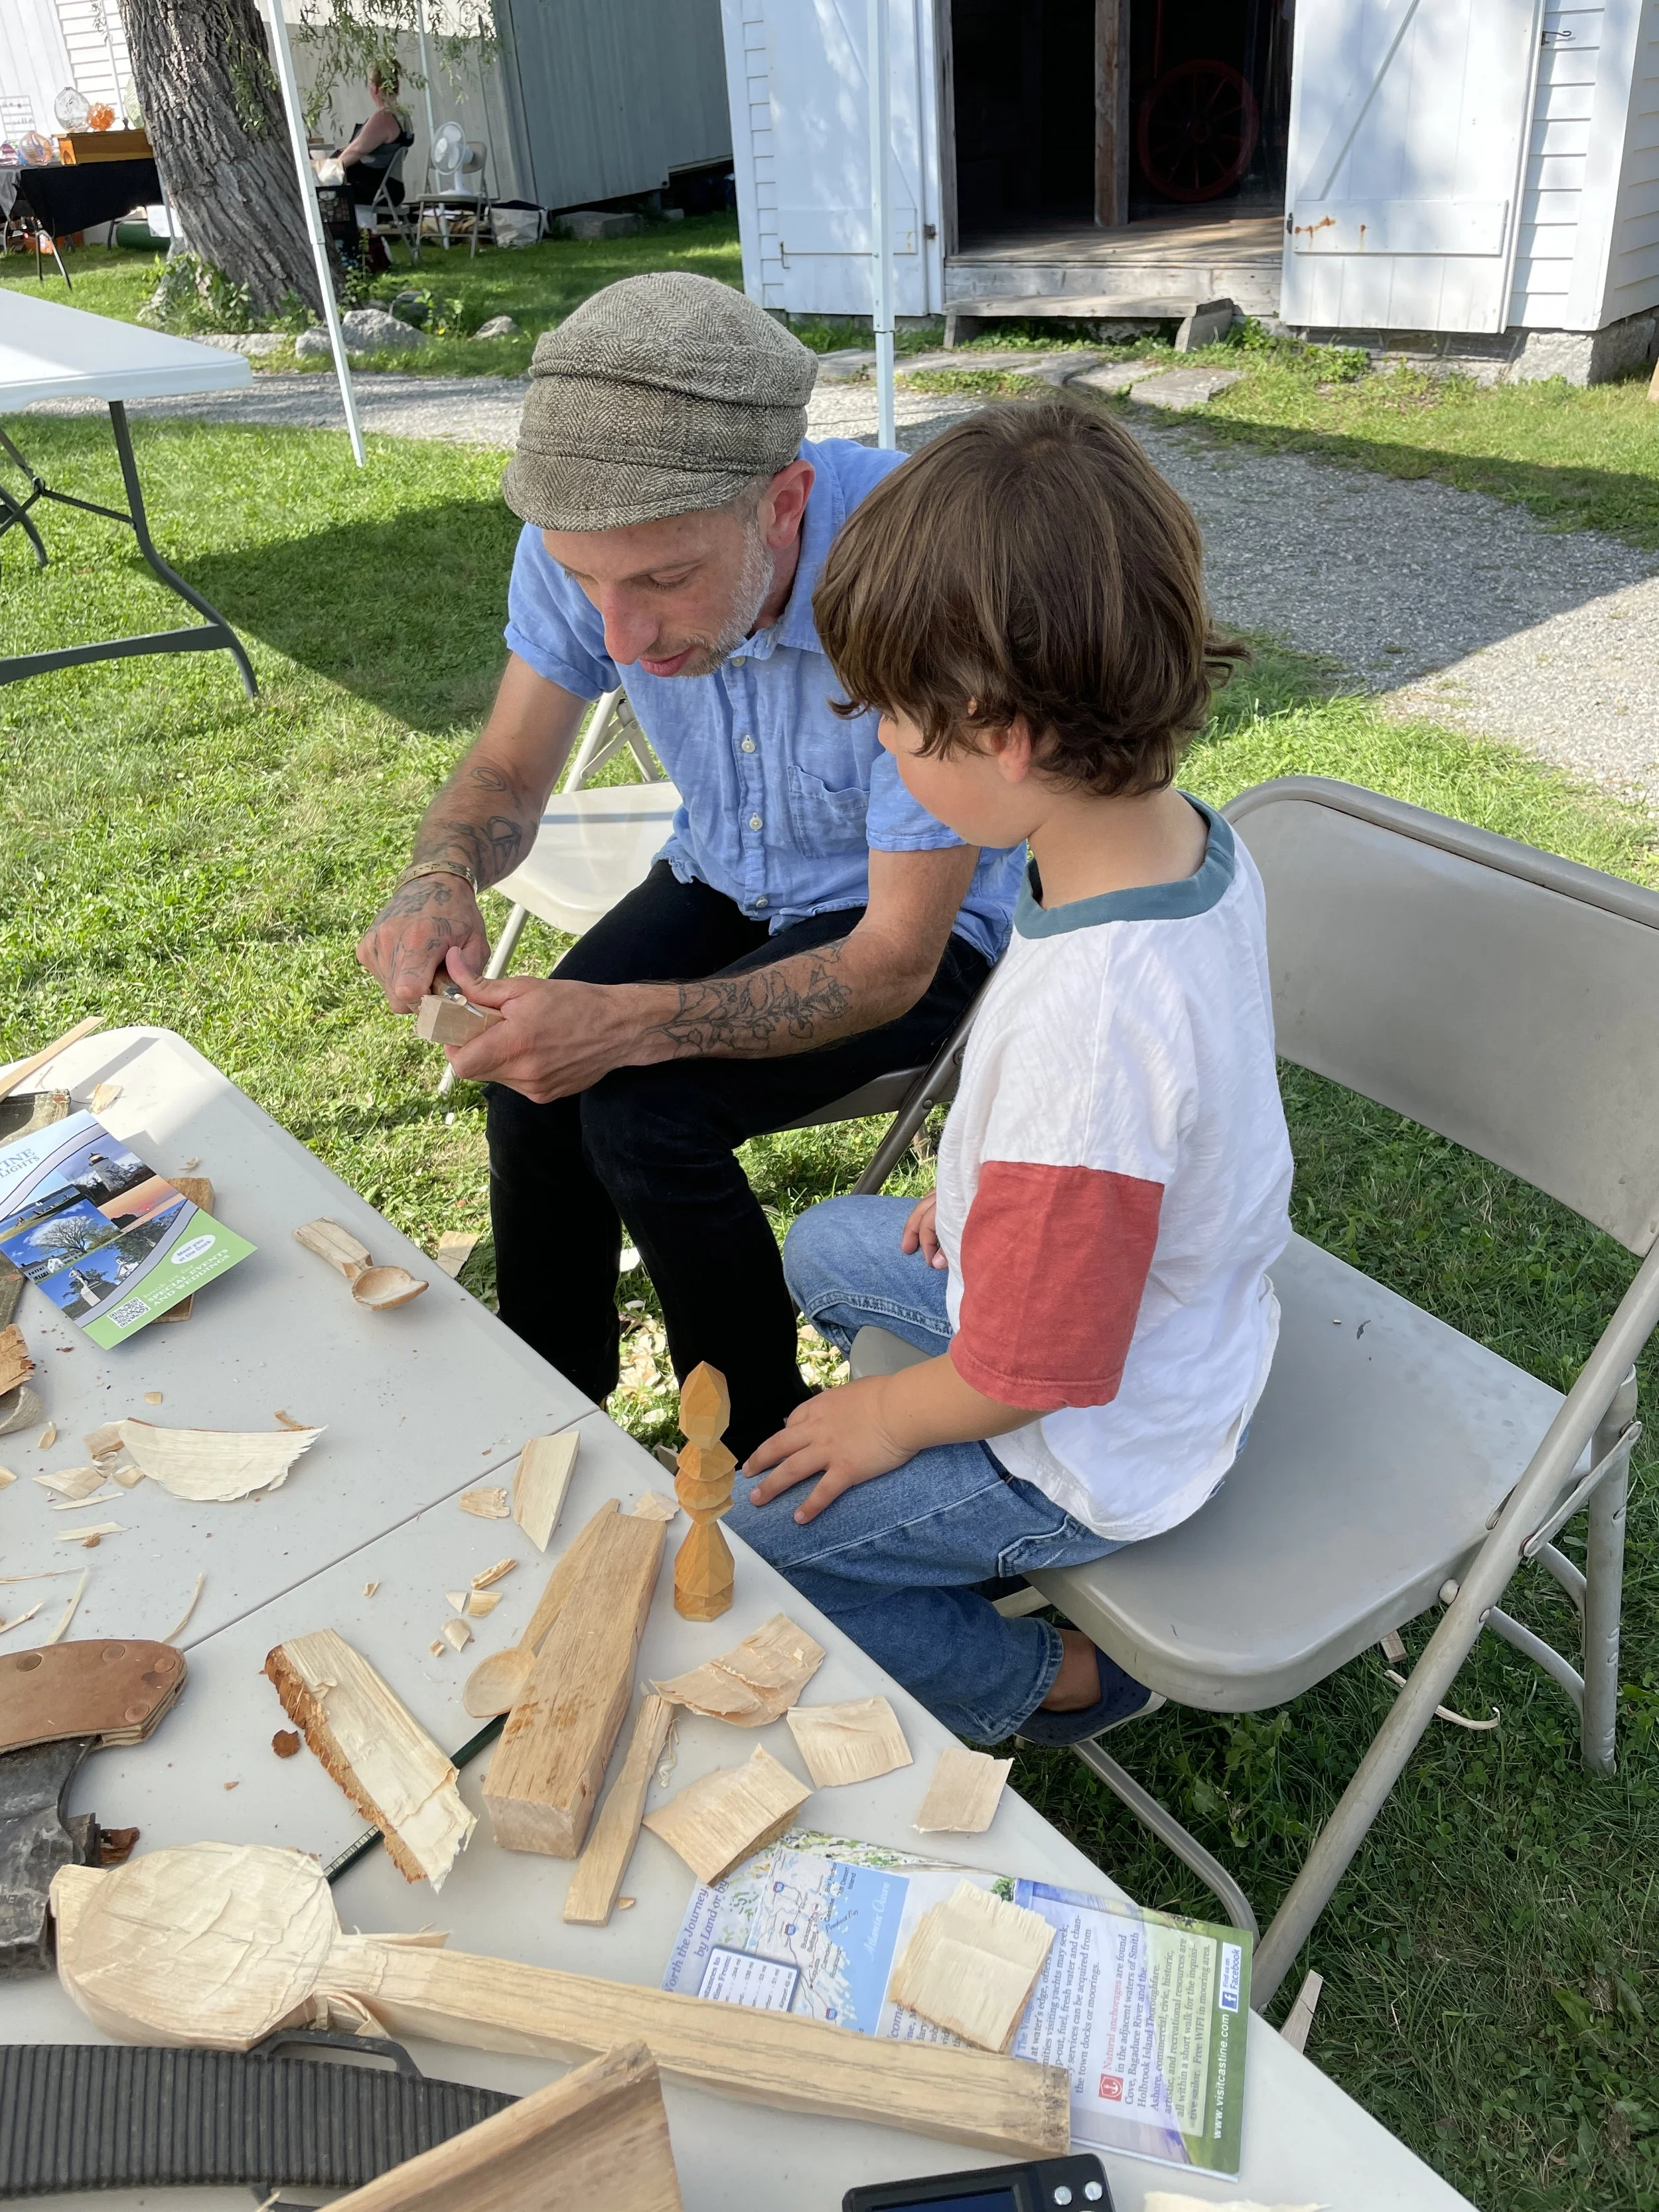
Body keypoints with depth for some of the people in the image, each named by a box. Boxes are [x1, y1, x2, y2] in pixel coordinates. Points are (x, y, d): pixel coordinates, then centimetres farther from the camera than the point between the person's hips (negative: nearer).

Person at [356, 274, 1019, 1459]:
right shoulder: (587, 535, -21)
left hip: (916, 920, -4)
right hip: (726, 876, 5)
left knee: (643, 1117, -24)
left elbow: (896, 962, -28)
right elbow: (508, 773, -6)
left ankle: (768, 1462, 2)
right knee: (531, 1072, -17)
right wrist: (442, 881, -31)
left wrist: (630, 1024, -41)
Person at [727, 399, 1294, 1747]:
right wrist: (987, 1191, 11)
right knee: (827, 1246, 26)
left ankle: (1061, 1680, 14)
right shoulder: (1191, 837, -13)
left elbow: (1026, 1373, -29)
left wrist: (888, 1416, -10)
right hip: (1182, 1308, 9)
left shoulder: (1086, 1019, -41)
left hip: (1096, 1453, -9)